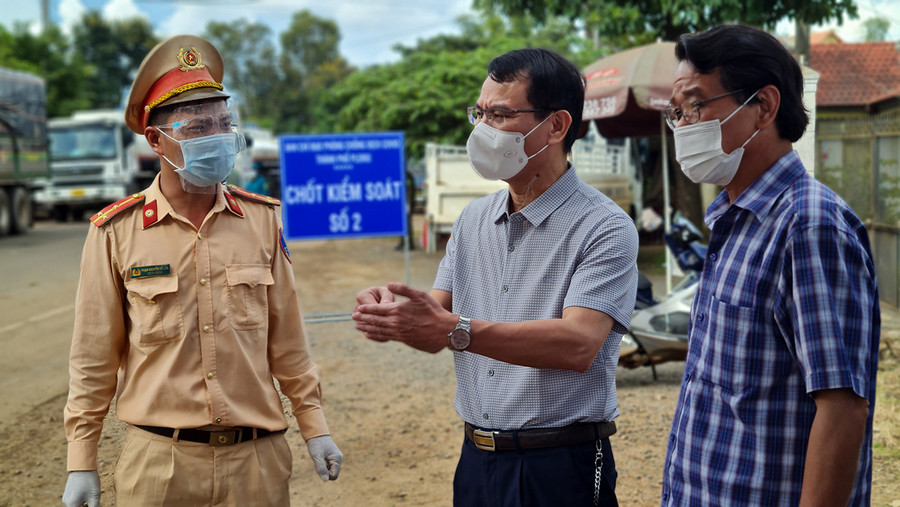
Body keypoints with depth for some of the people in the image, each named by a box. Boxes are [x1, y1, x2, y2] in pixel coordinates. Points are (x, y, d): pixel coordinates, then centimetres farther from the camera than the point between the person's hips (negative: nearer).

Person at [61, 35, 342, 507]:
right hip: (157, 462, -2)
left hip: (256, 458, 2)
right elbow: (94, 357, 0)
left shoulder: (262, 219, 1)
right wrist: (81, 462, 1)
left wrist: (313, 426, 9)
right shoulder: (116, 232, -5)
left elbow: (286, 340, 8)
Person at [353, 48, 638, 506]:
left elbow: (579, 344, -25)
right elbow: (436, 333, 7)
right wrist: (393, 315, -16)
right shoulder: (473, 220, 9)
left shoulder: (604, 228, -12)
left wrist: (456, 330, -34)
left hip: (562, 470, -6)